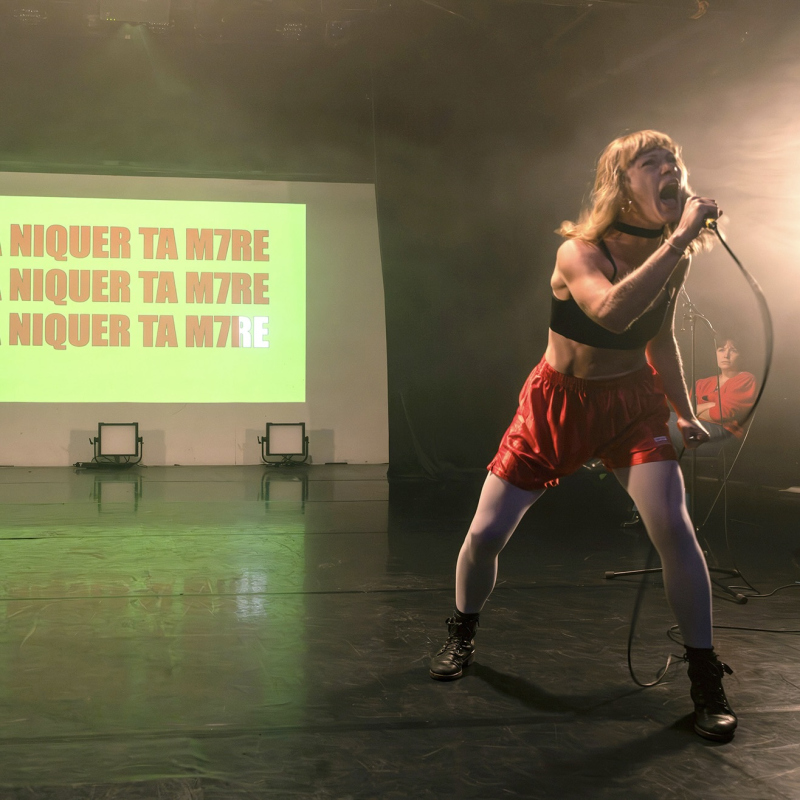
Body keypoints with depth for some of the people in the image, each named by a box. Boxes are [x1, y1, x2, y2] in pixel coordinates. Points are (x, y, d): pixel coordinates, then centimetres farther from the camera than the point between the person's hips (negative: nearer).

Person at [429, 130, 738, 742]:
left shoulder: (673, 259, -4)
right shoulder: (580, 252, -21)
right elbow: (612, 312, -44)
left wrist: (685, 412, 13)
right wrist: (678, 237, -43)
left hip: (632, 403, 2)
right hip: (559, 401, -2)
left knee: (673, 527, -19)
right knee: (486, 535, -2)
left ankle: (707, 682, -2)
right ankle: (462, 638, 29)